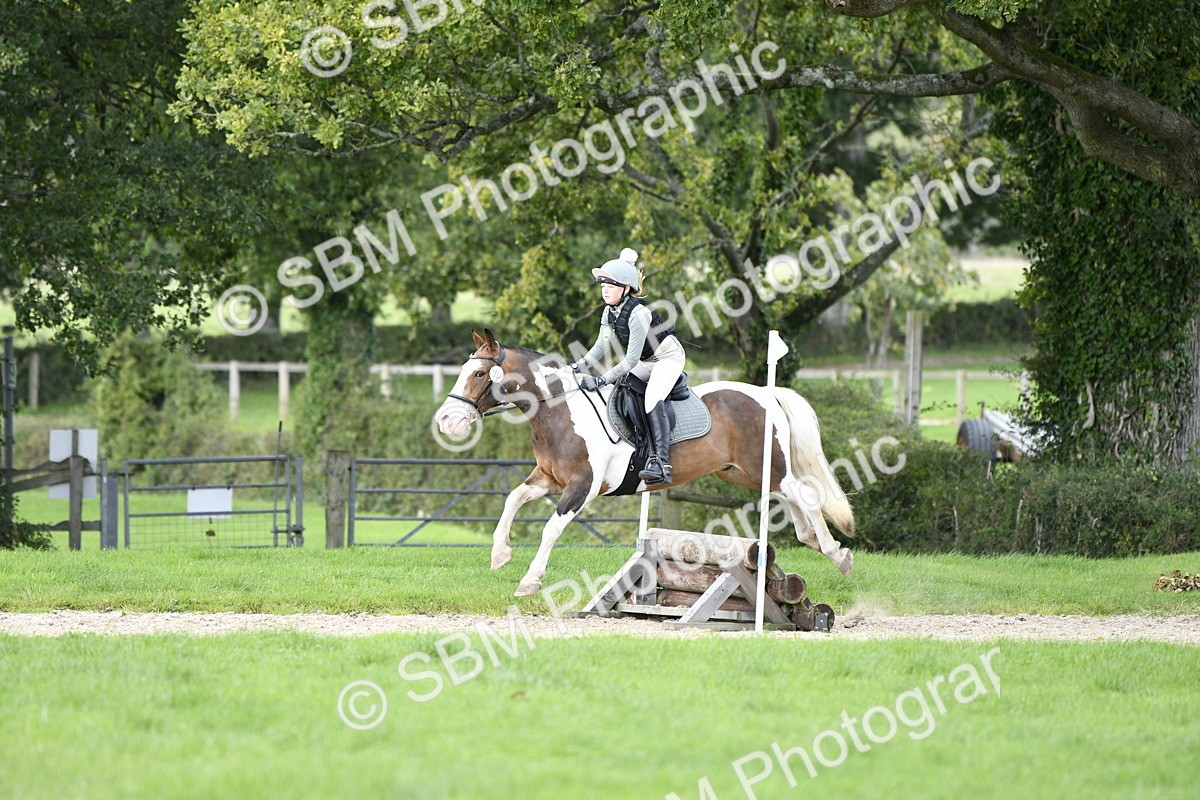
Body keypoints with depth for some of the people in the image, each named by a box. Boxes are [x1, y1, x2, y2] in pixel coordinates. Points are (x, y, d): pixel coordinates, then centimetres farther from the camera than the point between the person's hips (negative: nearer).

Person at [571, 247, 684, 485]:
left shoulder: (638, 312, -30)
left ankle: (662, 464, -39)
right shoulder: (609, 312, -5)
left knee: (653, 399, -29)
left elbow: (631, 359, -32)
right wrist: (580, 365, -12)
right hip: (646, 362, 9)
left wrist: (602, 380, -35)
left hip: (668, 357, -9)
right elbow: (602, 346, 4)